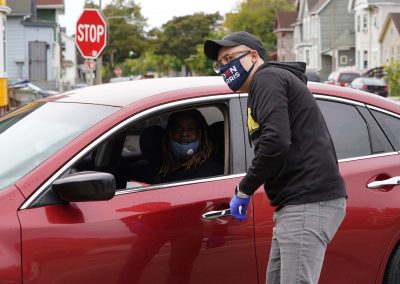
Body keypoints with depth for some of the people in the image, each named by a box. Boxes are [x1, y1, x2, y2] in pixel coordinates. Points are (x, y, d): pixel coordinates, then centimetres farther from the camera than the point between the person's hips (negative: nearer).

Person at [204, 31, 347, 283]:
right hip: (300, 201, 11)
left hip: (309, 202, -11)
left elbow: (275, 142, -20)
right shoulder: (277, 79, 26)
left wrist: (244, 190, -10)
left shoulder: (267, 78, -6)